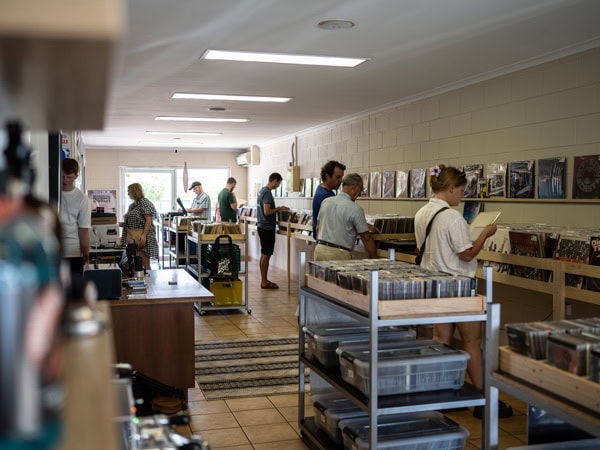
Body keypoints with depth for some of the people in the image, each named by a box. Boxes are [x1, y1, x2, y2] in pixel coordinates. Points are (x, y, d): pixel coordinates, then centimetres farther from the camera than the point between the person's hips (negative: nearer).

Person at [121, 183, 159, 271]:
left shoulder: (144, 203, -10)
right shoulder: (133, 205, 17)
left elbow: (148, 220, -17)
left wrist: (143, 235, -24)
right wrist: (123, 223, 10)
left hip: (142, 238, -9)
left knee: (144, 264, -7)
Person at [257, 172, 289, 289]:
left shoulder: (262, 190, 13)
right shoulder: (268, 193, -18)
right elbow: (267, 212, -23)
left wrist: (278, 209, 14)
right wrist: (279, 209, -11)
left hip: (262, 227, 10)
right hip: (267, 228, -10)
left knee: (263, 255, 13)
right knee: (266, 255, -4)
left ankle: (264, 280, 20)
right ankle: (264, 282, 1)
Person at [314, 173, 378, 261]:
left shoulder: (325, 202, 6)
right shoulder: (355, 209, -10)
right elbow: (366, 237, -7)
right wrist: (374, 258, 3)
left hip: (320, 249, 6)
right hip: (339, 254, -6)